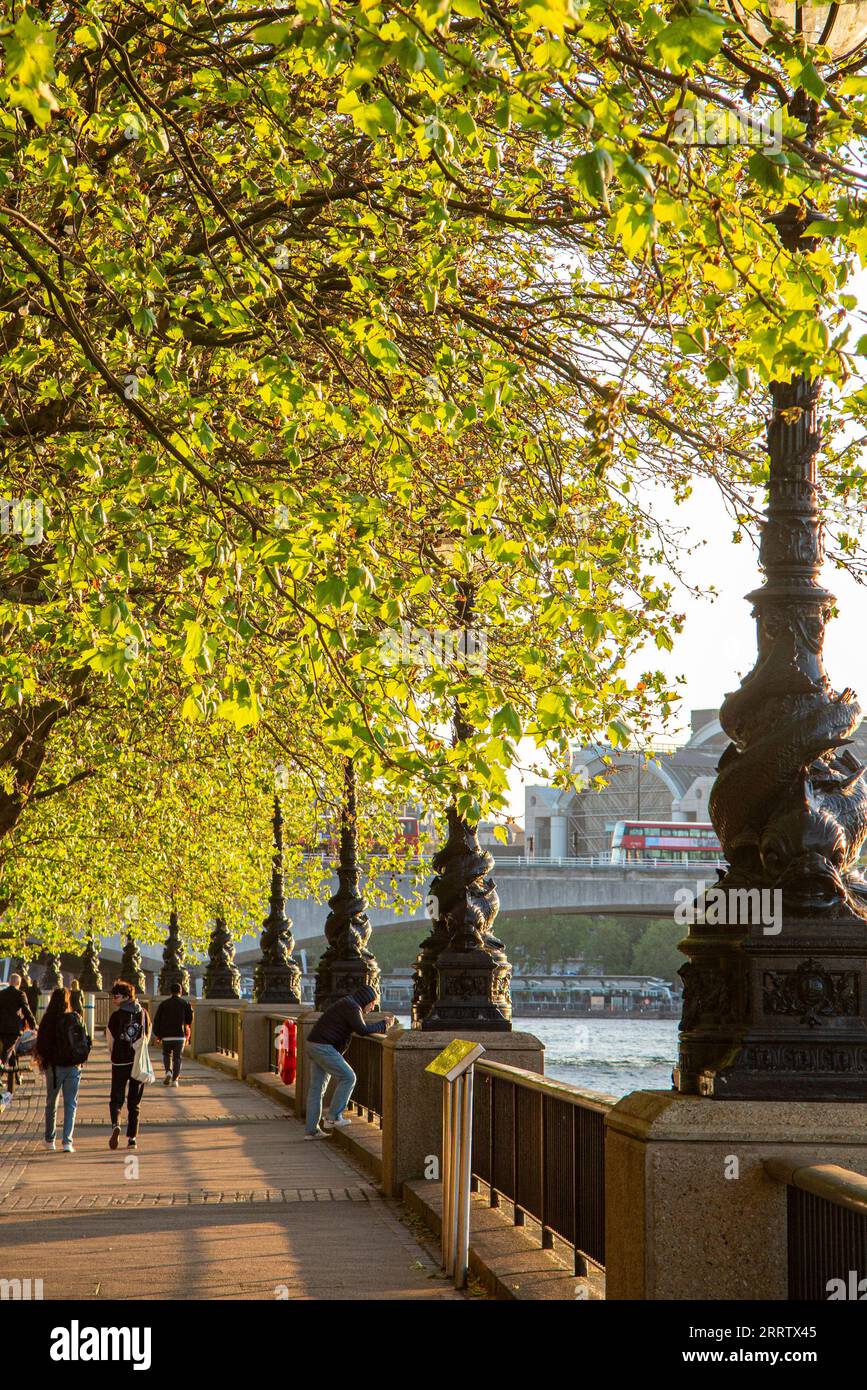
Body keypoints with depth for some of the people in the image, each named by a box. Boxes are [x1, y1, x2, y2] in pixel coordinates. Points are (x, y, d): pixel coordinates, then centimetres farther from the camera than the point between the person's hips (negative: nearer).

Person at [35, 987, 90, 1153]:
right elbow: (85, 1041, -5)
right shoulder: (75, 1018, -8)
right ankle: (67, 1141, -8)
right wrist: (82, 1058, 11)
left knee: (51, 1102, 17)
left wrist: (41, 1060, 15)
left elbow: (41, 1043, -1)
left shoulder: (47, 1020, -8)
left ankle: (49, 1139, 25)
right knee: (70, 1104, 3)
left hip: (53, 1066, 1)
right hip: (73, 1065, -1)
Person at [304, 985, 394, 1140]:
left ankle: (311, 1130, 11)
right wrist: (383, 1024, -6)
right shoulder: (351, 1006, -12)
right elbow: (362, 1030, -18)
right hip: (323, 1047, -10)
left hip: (313, 1046, 10)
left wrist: (382, 1022, 15)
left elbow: (360, 1027, 26)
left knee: (317, 1088, 10)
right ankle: (335, 1117, -4)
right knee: (348, 1077, -5)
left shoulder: (348, 1005, 20)